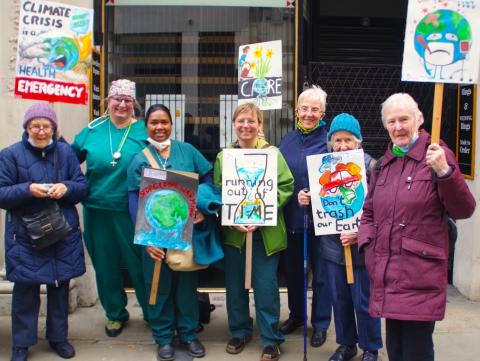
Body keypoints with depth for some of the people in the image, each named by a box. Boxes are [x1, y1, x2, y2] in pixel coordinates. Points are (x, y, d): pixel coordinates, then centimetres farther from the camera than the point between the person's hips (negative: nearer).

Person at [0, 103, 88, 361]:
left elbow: (83, 187, 3)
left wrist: (66, 187, -18)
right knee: (25, 290, 5)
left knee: (60, 287, 13)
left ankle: (58, 337, 30)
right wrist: (28, 190, -24)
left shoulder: (66, 152, 4)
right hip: (25, 236, -2)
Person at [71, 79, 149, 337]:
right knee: (105, 264, 14)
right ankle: (115, 313, 34)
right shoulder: (92, 130, 4)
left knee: (139, 262, 5)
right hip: (97, 209, 3)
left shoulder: (143, 131, -4)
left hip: (132, 210, -3)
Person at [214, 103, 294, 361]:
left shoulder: (273, 154, -1)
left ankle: (271, 339, 18)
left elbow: (285, 187, -7)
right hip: (232, 231, 3)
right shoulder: (223, 156, 6)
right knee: (234, 285, 12)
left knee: (266, 287, 2)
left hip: (265, 231, -2)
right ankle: (240, 332, 31)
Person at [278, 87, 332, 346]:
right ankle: (296, 314, 37)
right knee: (292, 268, 17)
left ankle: (320, 323, 25)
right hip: (291, 216, 5)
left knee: (321, 272, 9)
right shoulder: (287, 140, 6)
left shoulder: (329, 140, -8)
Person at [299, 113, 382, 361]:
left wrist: (360, 234, -22)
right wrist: (305, 199, -3)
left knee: (363, 301, 6)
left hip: (362, 247, -4)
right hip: (332, 246, 5)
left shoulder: (370, 166, -9)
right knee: (339, 299, 15)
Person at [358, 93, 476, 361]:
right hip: (387, 273, 5)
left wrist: (444, 172, -24)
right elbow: (369, 211, 20)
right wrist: (368, 243, 3)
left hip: (421, 276, -5)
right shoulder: (384, 163, 11)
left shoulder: (436, 156, -5)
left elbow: (464, 211, -10)